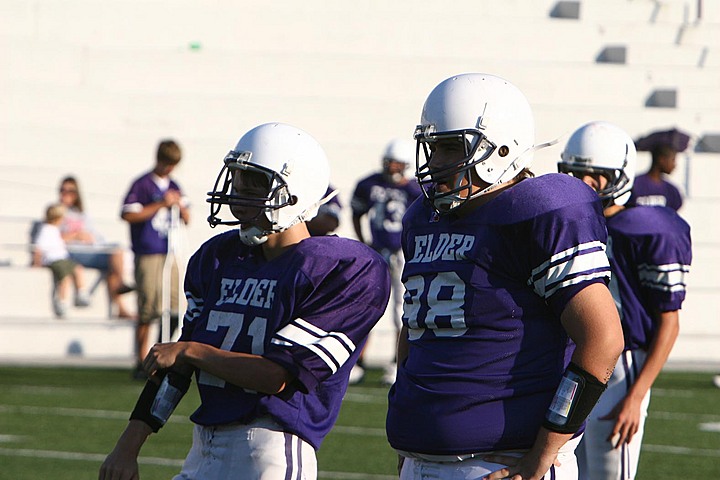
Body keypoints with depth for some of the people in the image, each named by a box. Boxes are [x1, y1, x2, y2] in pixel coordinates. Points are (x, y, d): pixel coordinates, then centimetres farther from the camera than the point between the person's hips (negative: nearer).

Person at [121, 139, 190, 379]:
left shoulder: (173, 187, 16)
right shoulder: (142, 184, -3)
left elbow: (186, 220, 21)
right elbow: (128, 214, -13)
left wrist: (179, 205, -2)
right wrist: (161, 205, -16)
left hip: (169, 253, 6)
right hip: (147, 254, -6)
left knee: (172, 308, 3)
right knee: (148, 310, -7)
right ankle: (142, 362, -2)